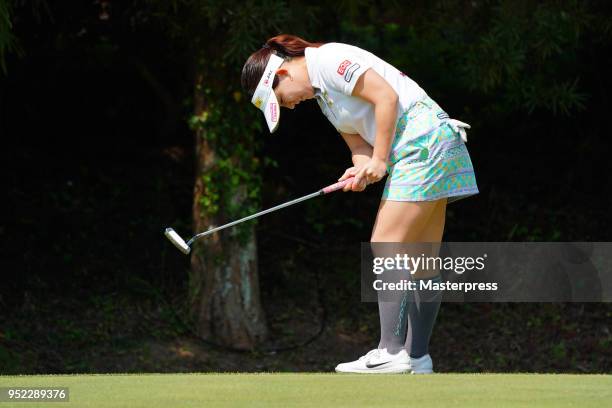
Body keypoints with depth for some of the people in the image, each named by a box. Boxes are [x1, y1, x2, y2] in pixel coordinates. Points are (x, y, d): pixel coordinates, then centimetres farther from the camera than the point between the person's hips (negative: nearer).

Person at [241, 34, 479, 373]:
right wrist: (361, 170, -8)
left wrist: (379, 160, -13)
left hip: (423, 138, -10)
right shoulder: (320, 94, 21)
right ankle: (417, 357, 9)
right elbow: (360, 145, 15)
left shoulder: (329, 59, -9)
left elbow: (386, 97, -17)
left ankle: (392, 352, -17)